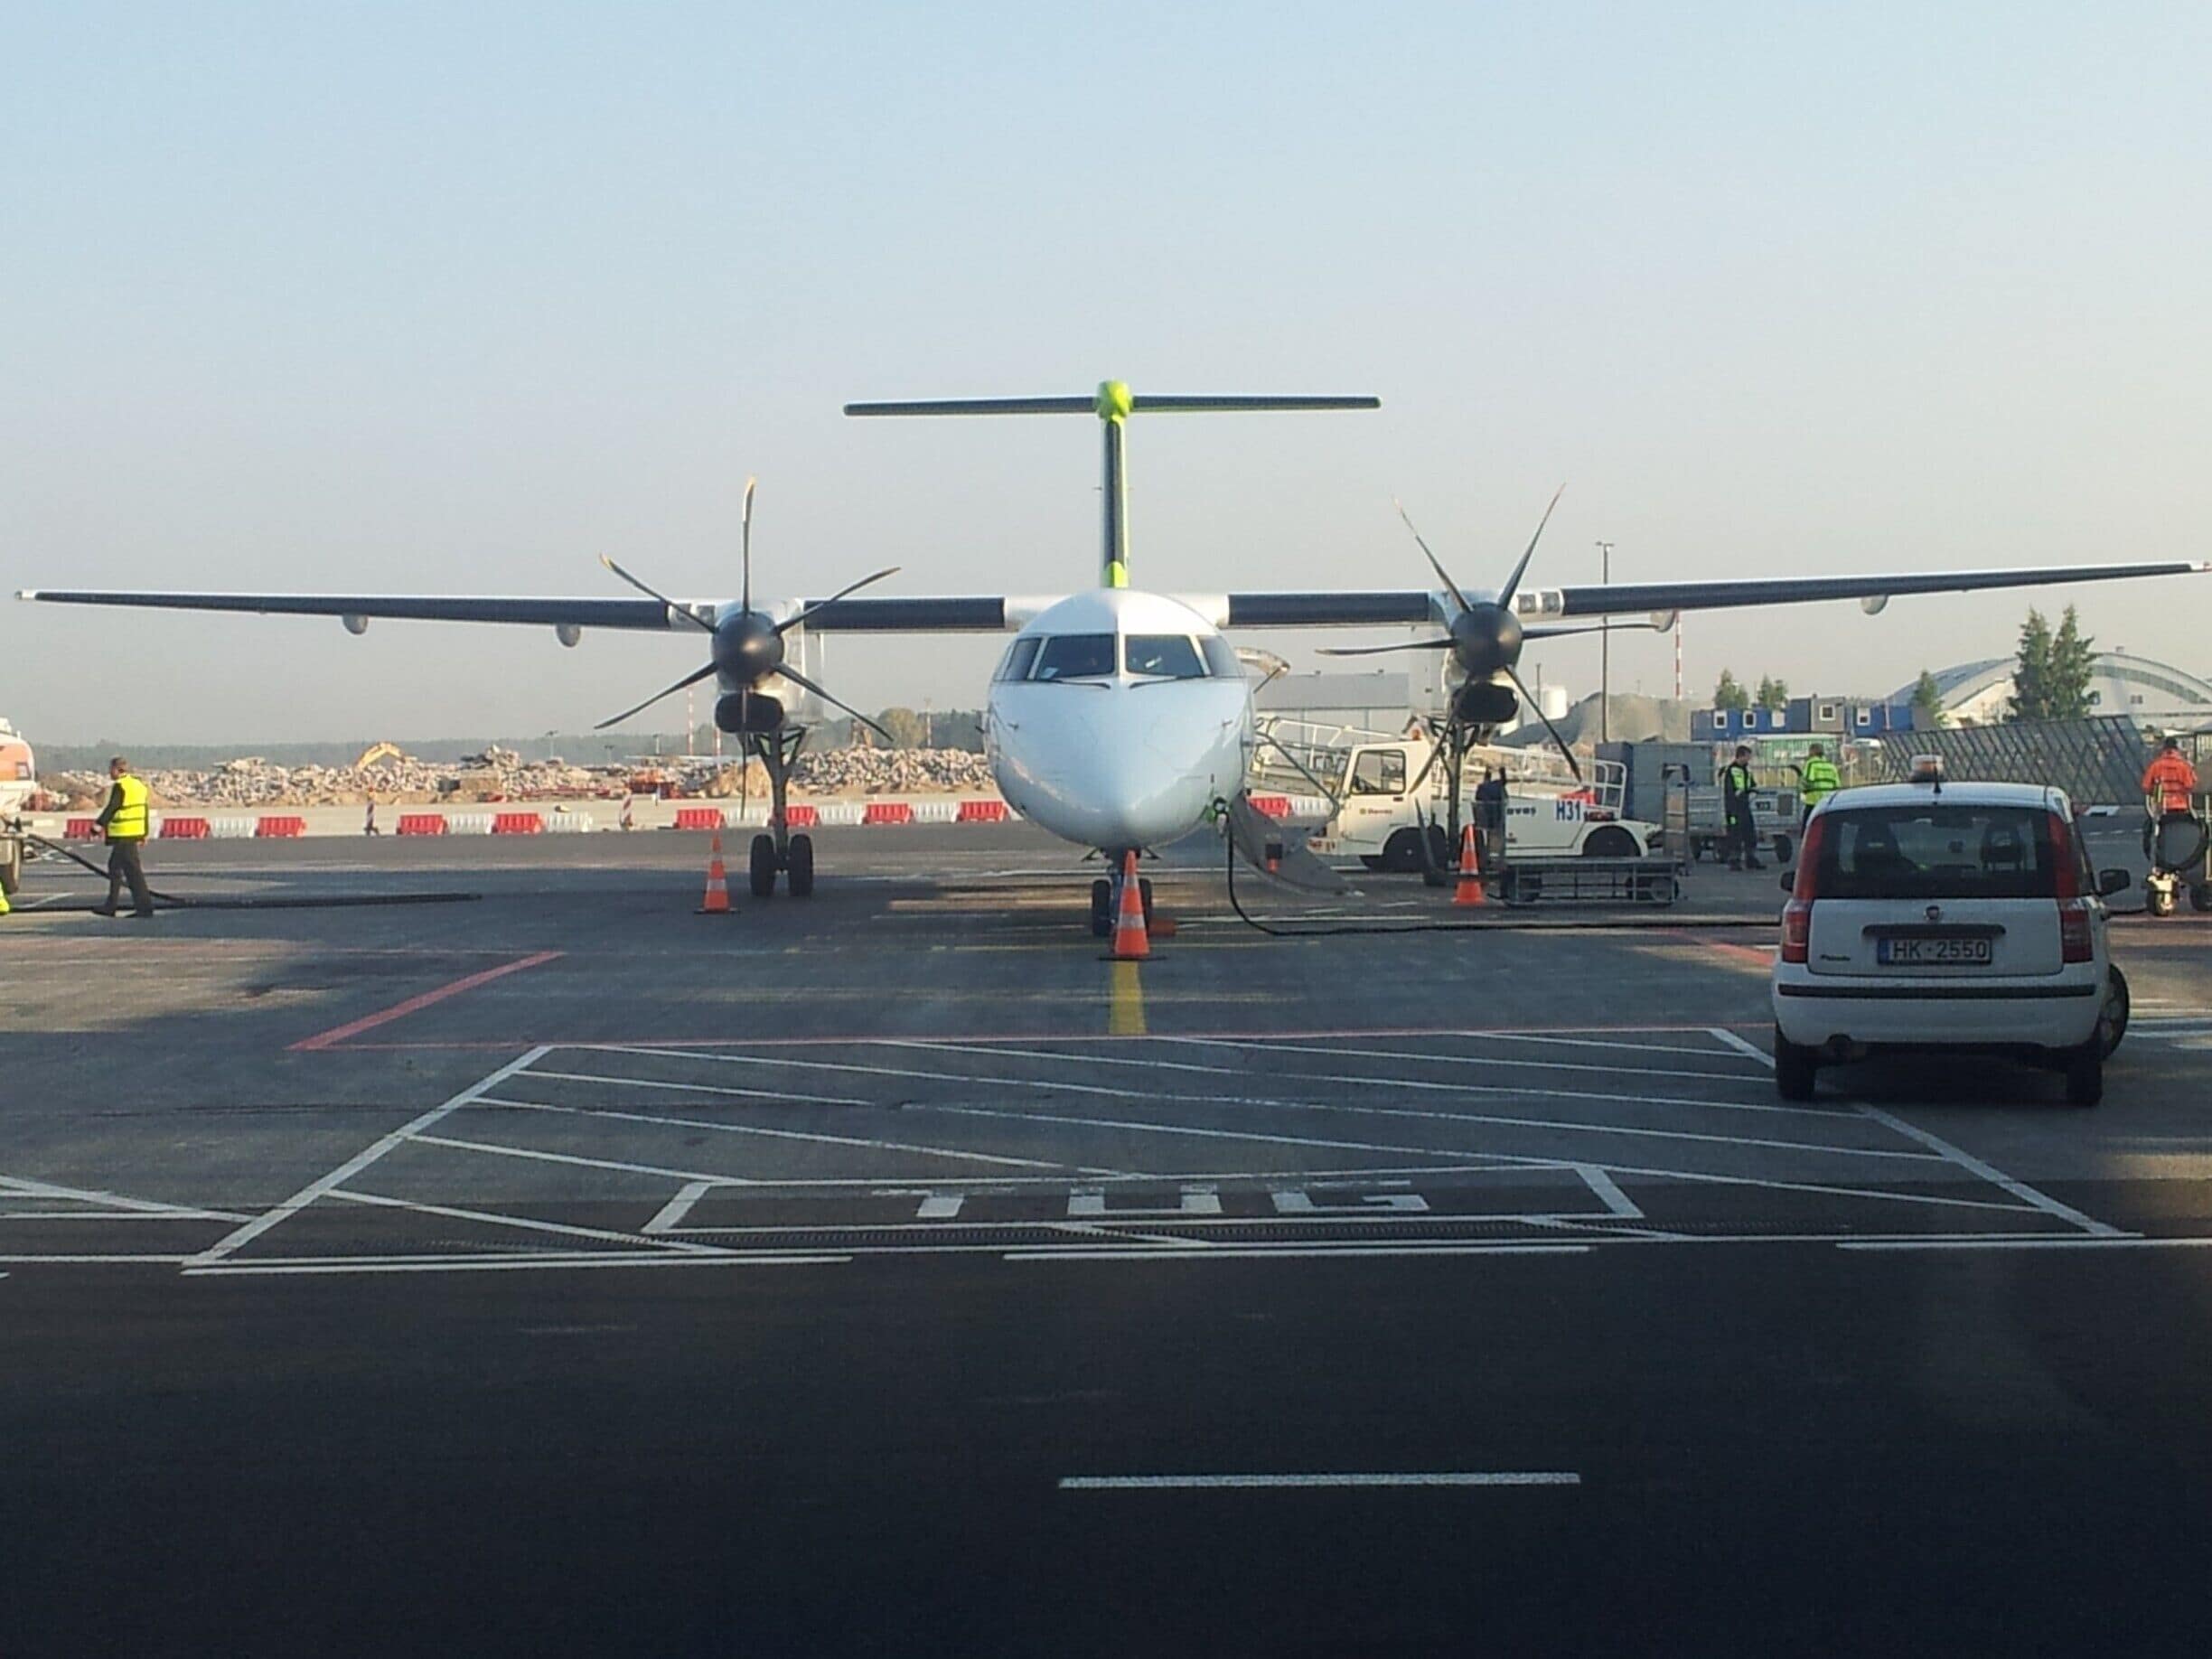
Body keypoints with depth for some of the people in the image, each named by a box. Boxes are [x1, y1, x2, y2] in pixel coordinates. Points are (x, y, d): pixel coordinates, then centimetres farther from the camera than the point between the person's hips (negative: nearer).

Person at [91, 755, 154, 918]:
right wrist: (144, 834, 23)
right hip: (135, 832, 10)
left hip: (123, 835, -10)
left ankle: (145, 906, -9)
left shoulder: (120, 786, -12)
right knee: (114, 867, 16)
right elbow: (144, 811, 19)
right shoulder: (139, 785, 16)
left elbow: (111, 808, -19)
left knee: (133, 870, -8)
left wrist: (98, 825, -19)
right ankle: (110, 906, 20)